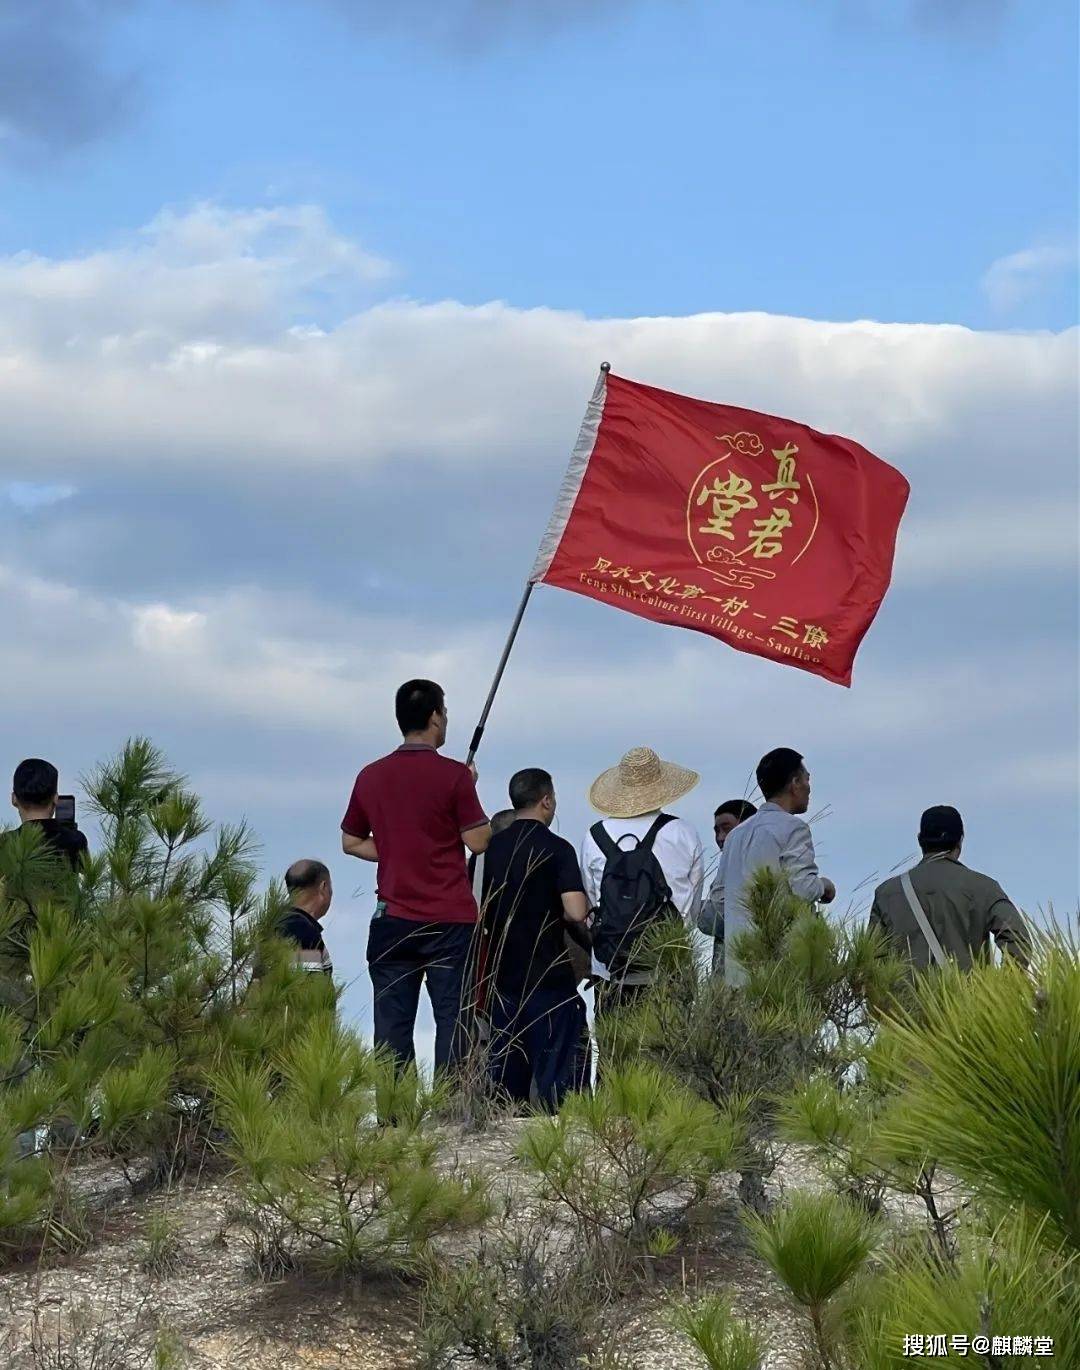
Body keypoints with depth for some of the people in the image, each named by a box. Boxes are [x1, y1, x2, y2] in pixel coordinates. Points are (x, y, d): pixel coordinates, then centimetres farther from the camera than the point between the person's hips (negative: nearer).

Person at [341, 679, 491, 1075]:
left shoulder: (371, 776, 6)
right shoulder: (453, 776, -8)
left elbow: (350, 842, 15)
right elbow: (478, 841, -6)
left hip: (393, 919, 4)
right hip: (450, 920, -4)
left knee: (392, 1027, 4)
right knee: (452, 1023, -1)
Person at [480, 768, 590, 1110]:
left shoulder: (491, 848, 6)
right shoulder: (556, 848, -11)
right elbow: (576, 912, -20)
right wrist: (558, 914, 1)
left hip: (503, 975, 5)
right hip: (549, 976, -5)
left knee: (506, 1075, 10)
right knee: (555, 1071, -2)